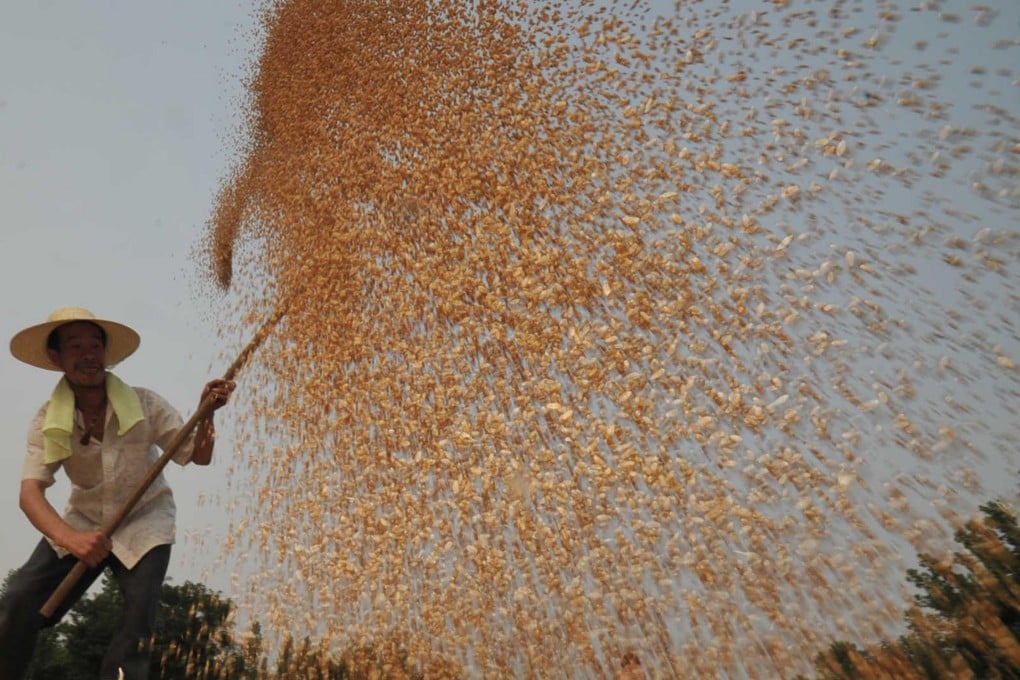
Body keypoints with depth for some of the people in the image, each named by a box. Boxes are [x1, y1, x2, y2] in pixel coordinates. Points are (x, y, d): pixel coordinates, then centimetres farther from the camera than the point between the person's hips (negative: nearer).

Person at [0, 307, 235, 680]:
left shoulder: (145, 404, -16)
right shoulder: (48, 420, -13)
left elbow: (198, 456, -13)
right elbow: (30, 492, -23)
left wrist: (205, 412, -33)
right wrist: (71, 538, -42)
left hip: (144, 522, -2)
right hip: (84, 521, 2)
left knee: (138, 624, -13)